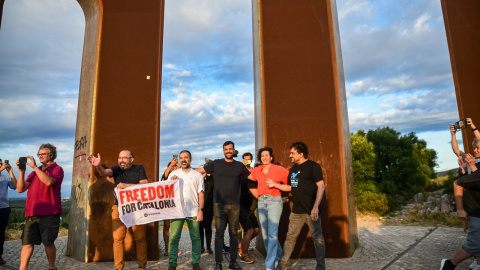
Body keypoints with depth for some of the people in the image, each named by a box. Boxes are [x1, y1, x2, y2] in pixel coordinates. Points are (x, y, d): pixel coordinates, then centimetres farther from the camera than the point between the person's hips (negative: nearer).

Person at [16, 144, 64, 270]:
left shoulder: (57, 169, 2)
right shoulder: (34, 172, 19)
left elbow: (49, 181, -19)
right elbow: (20, 189, 9)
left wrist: (35, 167, -14)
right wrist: (21, 171, -1)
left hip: (49, 214, -5)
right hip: (32, 213, 5)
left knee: (48, 242, 2)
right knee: (27, 242, 1)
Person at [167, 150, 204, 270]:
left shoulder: (197, 175, 10)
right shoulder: (173, 174, 12)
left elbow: (200, 194, 6)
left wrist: (201, 210, -4)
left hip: (193, 211, 0)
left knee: (195, 238, 3)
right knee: (174, 237, -2)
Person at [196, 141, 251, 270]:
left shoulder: (239, 165, 8)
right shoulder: (216, 163, 6)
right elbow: (199, 170, 9)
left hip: (234, 205, 1)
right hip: (219, 204, -1)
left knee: (234, 233, 8)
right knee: (219, 233, 1)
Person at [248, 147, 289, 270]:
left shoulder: (279, 170, -6)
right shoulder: (257, 171, 7)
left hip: (274, 201, -5)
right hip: (261, 202, 5)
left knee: (272, 234, -8)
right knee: (265, 233, 11)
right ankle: (278, 256, 31)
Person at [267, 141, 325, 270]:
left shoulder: (313, 166, -10)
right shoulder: (293, 169, 12)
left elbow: (321, 186, -16)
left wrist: (315, 207, -24)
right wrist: (275, 184, 8)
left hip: (311, 210, -7)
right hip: (296, 210, 7)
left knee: (317, 238, 3)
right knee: (290, 237, 13)